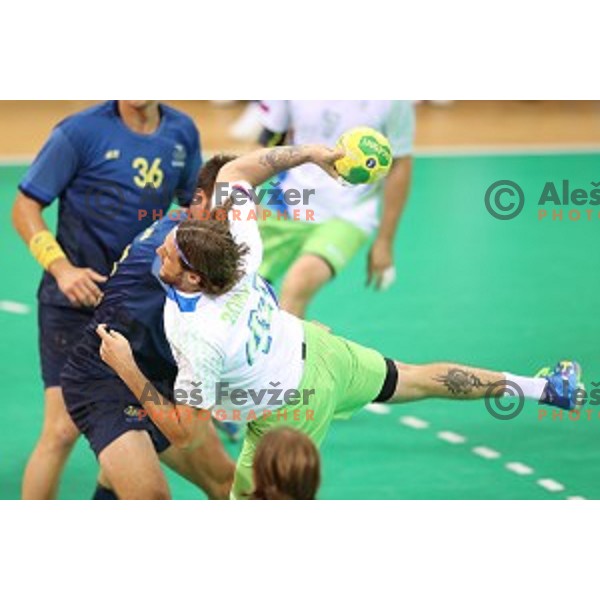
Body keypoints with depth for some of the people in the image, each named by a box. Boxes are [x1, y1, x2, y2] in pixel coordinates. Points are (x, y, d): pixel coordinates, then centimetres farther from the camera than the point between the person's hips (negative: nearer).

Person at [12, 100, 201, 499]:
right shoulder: (80, 132, -13)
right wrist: (61, 268, -23)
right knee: (63, 429, -12)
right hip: (76, 298, -5)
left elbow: (194, 205, 17)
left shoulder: (182, 132, 2)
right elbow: (25, 208, -10)